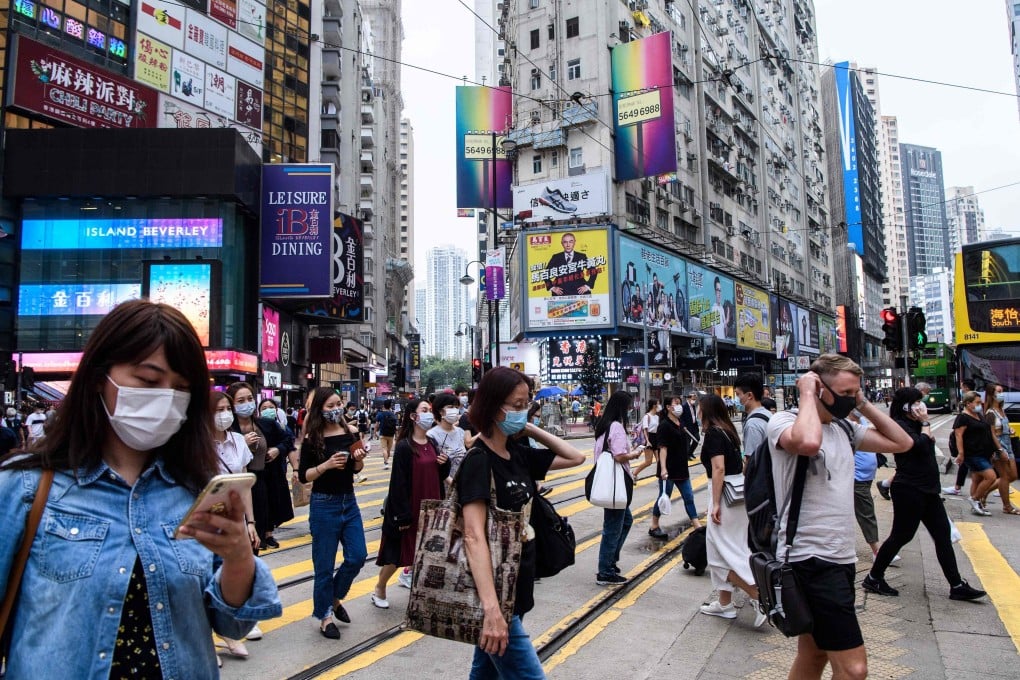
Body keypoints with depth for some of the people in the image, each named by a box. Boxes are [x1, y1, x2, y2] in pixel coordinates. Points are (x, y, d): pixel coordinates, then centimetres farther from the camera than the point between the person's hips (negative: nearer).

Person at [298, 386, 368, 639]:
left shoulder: (351, 432, -1)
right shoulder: (312, 439, -11)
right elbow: (303, 476, -9)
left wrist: (359, 459, -13)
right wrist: (327, 464, -23)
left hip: (349, 502, 4)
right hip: (324, 505, -4)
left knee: (358, 556, 6)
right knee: (324, 565, 6)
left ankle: (335, 597, 32)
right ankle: (325, 616, 23)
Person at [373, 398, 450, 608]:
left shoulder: (433, 443, 6)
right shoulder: (404, 447, -14)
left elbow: (441, 476, 15)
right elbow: (398, 482, -16)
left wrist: (445, 463, -7)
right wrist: (403, 516, -17)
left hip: (429, 508, 6)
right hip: (409, 510, -6)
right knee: (398, 553, 7)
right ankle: (379, 590, 29)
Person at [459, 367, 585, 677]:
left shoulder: (518, 453, 5)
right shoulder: (478, 460, -19)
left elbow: (576, 457, 15)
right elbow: (474, 536, -26)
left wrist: (532, 430, 4)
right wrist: (492, 609, -33)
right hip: (494, 598, -8)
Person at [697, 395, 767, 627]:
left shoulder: (713, 432, -12)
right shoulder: (728, 430, 13)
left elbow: (718, 468, -21)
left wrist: (716, 503, -21)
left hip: (724, 495, -9)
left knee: (724, 552, -3)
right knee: (726, 550, 15)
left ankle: (759, 598, -6)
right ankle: (725, 604, 21)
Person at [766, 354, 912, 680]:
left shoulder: (843, 429, 11)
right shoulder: (784, 422, -12)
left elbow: (902, 442, 19)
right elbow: (808, 442, -36)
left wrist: (864, 405, 10)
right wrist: (807, 393, -20)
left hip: (841, 557, 8)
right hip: (810, 559, -8)